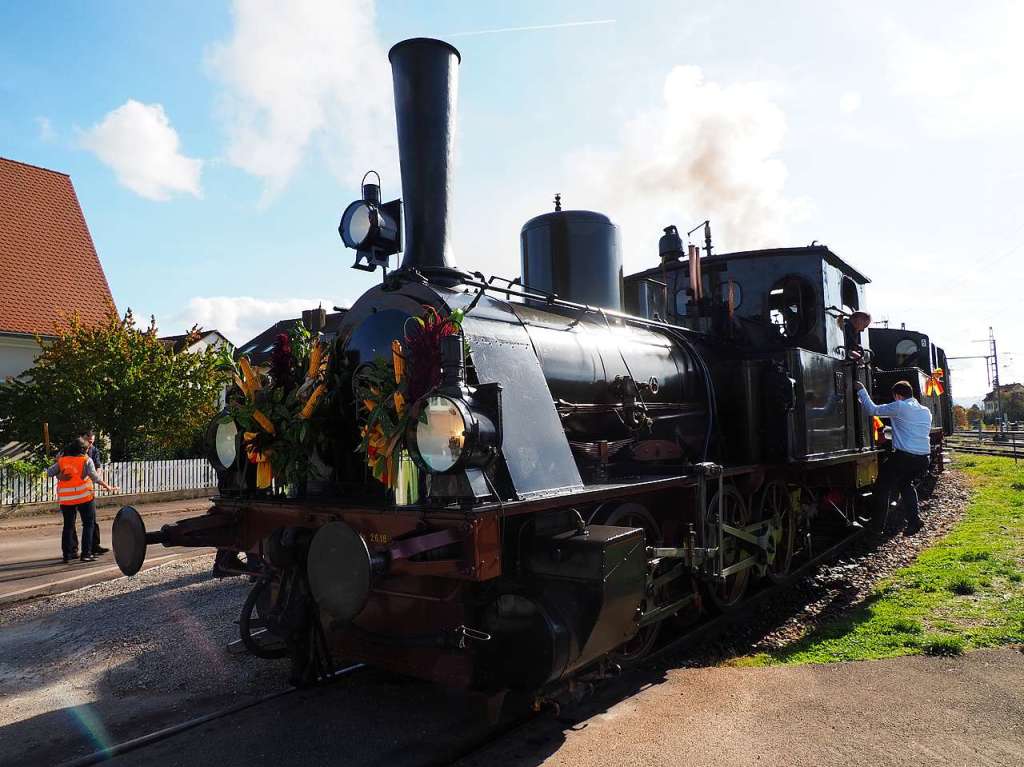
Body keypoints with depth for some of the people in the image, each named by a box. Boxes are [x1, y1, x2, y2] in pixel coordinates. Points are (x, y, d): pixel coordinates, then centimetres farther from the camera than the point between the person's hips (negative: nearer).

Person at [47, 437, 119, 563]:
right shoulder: (86, 460, -4)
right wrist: (106, 486, -11)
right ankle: (86, 553, 2)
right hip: (84, 496, -4)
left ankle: (67, 554, 13)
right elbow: (93, 476, -14)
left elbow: (49, 472, 7)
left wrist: (60, 475, 24)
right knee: (88, 524, 6)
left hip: (66, 499, 4)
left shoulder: (62, 460, 8)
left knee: (68, 526, 13)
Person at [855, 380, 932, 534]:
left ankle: (877, 525, 8)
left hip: (904, 456, -7)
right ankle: (914, 520, 16)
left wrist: (861, 390, 7)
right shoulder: (926, 411, 15)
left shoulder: (899, 407, -7)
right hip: (924, 458, 7)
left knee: (883, 487, 8)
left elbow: (872, 410, -4)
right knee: (906, 484, 29)